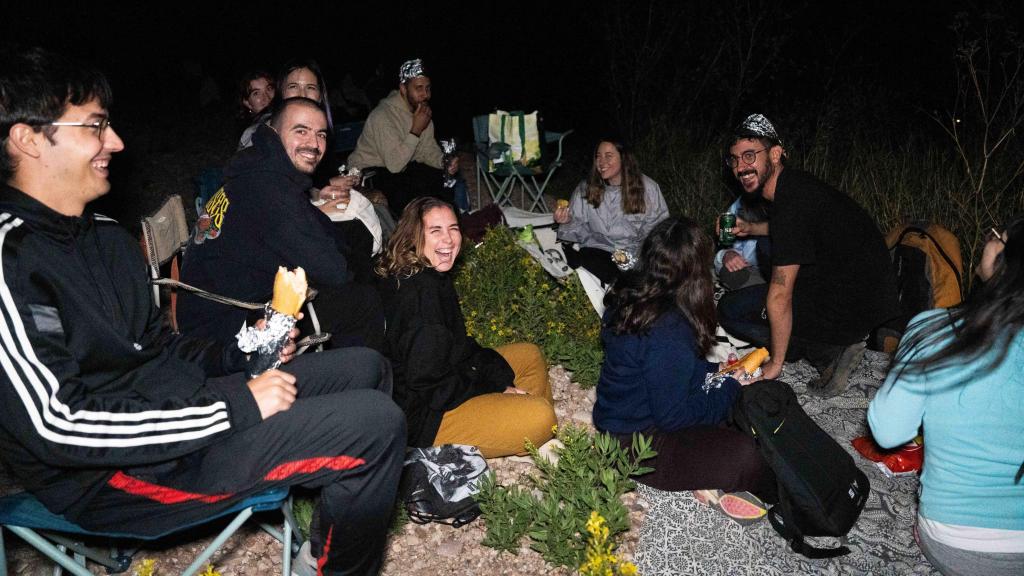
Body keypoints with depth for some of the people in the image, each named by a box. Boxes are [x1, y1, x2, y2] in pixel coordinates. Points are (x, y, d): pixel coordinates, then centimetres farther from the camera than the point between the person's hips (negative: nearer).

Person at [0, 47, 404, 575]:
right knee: (376, 421, -21)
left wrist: (243, 354, 3)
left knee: (365, 366, 11)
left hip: (178, 404, 10)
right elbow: (58, 425, -24)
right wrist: (235, 405, -22)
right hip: (114, 474, -9)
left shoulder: (105, 236, 12)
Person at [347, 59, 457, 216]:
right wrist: (416, 130, -32)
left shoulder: (423, 111, 1)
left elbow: (428, 149, 4)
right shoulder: (382, 116, -25)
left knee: (448, 180, -9)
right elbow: (395, 165, -30)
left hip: (404, 167, 8)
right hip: (370, 172, -7)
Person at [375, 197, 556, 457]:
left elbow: (462, 347, 11)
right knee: (540, 416, -21)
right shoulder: (420, 291, -25)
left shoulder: (435, 278, 8)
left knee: (531, 354, 16)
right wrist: (499, 385, -14)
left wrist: (503, 382, 0)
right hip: (421, 417, -11)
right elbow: (426, 382, -25)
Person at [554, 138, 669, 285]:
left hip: (636, 252, -1)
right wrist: (567, 221, -17)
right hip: (597, 249, 2)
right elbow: (578, 227, 6)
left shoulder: (647, 188, 1)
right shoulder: (586, 189, 8)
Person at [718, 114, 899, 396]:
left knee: (730, 309, -3)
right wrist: (751, 228, 15)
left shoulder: (792, 201, -25)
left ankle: (830, 353, -5)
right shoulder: (794, 183, 5)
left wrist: (775, 364, -13)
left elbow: (780, 296, -24)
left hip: (853, 311, -9)